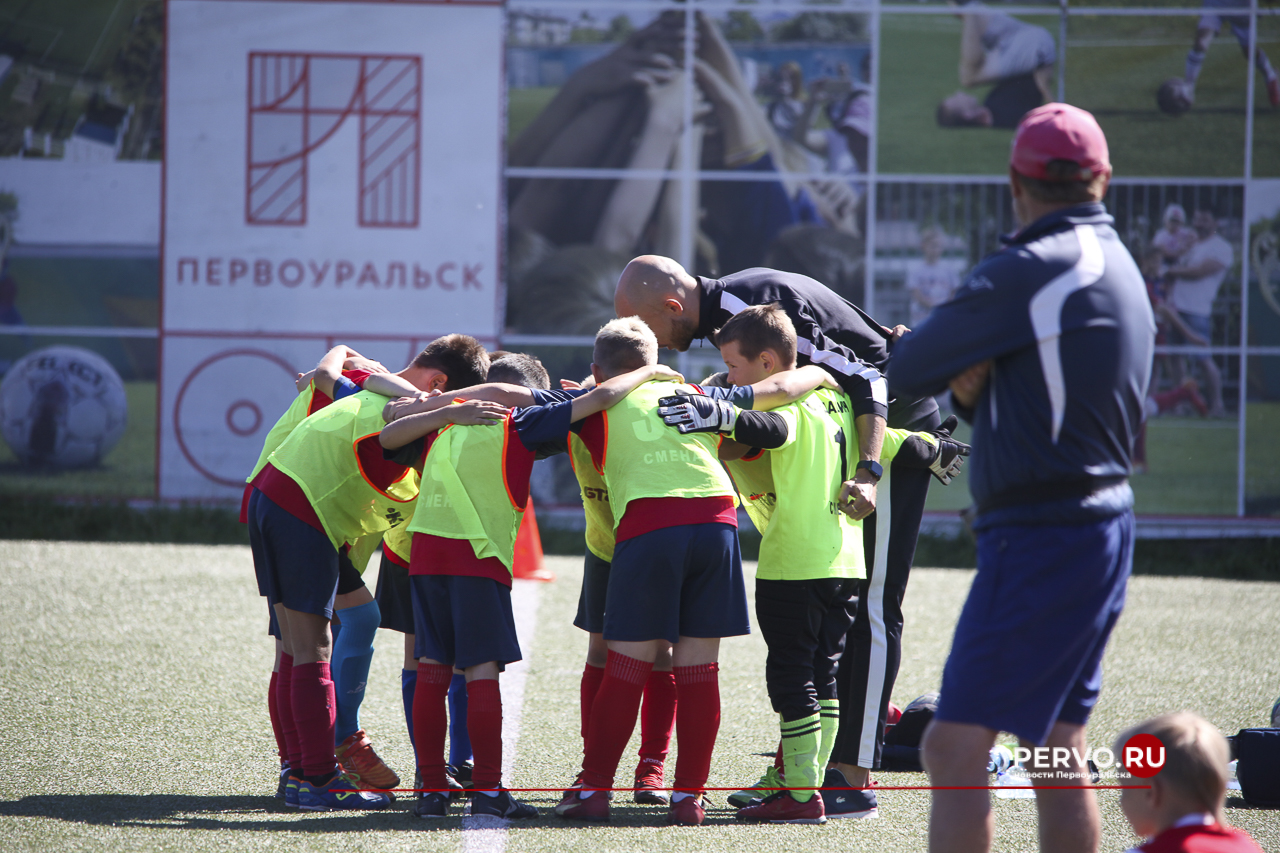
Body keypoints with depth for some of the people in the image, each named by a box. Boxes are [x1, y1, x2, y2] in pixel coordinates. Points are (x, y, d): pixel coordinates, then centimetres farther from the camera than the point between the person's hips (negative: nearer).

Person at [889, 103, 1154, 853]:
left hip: (1041, 537, -10)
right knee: (1059, 749, 15)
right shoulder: (1120, 269, 14)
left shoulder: (1028, 270, -15)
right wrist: (974, 383, 2)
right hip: (1103, 526, 10)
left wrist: (962, 374, 13)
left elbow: (907, 370, -8)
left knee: (956, 748, -11)